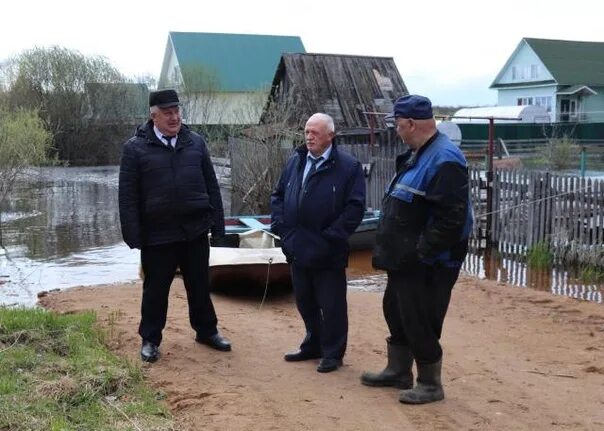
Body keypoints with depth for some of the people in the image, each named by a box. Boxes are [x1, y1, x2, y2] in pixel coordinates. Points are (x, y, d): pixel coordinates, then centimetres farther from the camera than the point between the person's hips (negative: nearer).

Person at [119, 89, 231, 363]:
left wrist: (217, 224, 4)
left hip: (195, 231, 3)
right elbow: (128, 196, -5)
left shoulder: (195, 143, 6)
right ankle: (150, 340, 23)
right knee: (155, 289, 8)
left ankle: (207, 332, 31)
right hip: (157, 235, -3)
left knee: (200, 286, 15)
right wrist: (134, 235, -10)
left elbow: (211, 186, 8)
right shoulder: (135, 148, -4)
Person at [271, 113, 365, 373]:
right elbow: (278, 196, 15)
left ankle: (332, 354, 19)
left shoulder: (348, 166, -9)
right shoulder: (295, 162, 9)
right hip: (298, 249, 6)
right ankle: (313, 346, 34)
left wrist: (330, 238, -16)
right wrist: (281, 226, 0)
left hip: (328, 253, -6)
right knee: (305, 302, 17)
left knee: (331, 305, 5)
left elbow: (355, 207, -14)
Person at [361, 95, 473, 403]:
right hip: (406, 259, 10)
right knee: (396, 312, 20)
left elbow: (451, 218, -27)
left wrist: (421, 251, -22)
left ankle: (430, 384, 15)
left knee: (420, 322, -1)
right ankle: (398, 372, 36)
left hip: (428, 264, -10)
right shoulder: (416, 155, 11)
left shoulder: (444, 160, -22)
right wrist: (393, 250, 17)